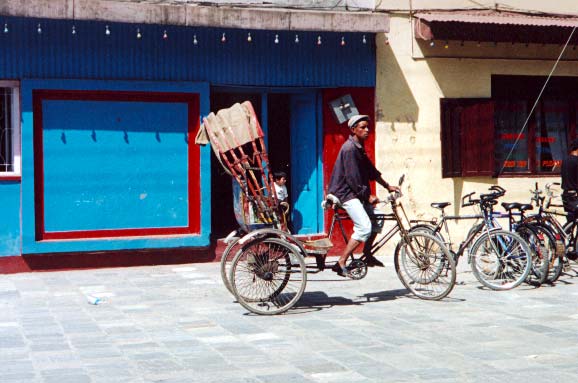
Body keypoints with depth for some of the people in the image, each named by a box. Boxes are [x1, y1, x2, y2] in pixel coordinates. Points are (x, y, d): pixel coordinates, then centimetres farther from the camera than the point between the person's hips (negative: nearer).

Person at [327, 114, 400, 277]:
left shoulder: (359, 147, 14)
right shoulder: (350, 148, -17)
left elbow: (371, 170, 21)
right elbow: (352, 177, -20)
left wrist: (387, 186, 21)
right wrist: (368, 196, -17)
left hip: (356, 192, 10)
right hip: (345, 192, -10)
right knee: (364, 227, -20)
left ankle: (367, 255, 25)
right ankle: (341, 263, -18)